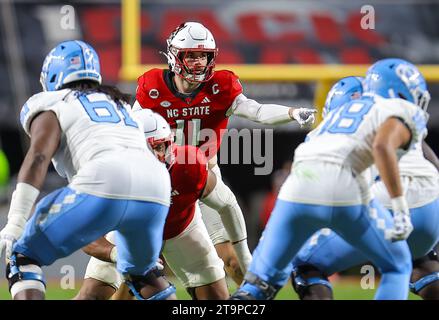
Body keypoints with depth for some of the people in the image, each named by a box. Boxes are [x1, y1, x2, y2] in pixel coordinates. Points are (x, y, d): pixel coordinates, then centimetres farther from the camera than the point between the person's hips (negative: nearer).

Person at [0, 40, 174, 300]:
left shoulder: (50, 108, 16)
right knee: (140, 272, 32)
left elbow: (38, 158, -2)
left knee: (24, 258, 9)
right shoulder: (121, 104, 35)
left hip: (103, 186, -6)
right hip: (156, 191, 6)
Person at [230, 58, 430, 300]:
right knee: (397, 268, 16)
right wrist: (401, 208, -12)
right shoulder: (402, 111, 14)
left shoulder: (342, 111, 35)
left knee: (267, 276, 18)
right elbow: (382, 146, -8)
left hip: (298, 189, 5)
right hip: (343, 190, -5)